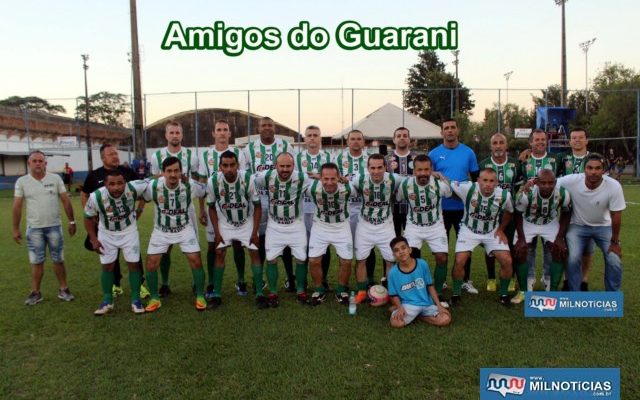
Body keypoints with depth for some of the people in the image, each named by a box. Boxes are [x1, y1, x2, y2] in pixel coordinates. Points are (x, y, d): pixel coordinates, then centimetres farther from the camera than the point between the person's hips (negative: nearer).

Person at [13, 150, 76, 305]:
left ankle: (63, 290, 17)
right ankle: (35, 293, 16)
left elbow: (65, 201, 1)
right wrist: (16, 228, 0)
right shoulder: (22, 181, -1)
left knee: (58, 260, 7)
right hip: (34, 228, 0)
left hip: (54, 226, 0)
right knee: (36, 262, 6)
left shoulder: (55, 179, -1)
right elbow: (17, 206, 0)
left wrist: (71, 221, -1)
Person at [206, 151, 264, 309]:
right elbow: (212, 207, -6)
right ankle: (216, 295, 6)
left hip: (247, 222, -1)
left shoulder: (248, 179, -28)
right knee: (219, 254, -4)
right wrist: (216, 232, -9)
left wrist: (254, 232, -15)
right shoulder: (213, 181, -24)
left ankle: (259, 294, 2)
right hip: (225, 223, 1)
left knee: (254, 253, -6)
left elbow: (257, 206, -15)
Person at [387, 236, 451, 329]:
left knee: (445, 319, -21)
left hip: (426, 303, 3)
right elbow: (394, 295, 1)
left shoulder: (422, 264, -6)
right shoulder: (393, 272, -8)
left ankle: (415, 316, 1)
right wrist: (400, 307, -18)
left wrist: (439, 305, -4)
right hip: (408, 304, -2)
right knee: (396, 322, -31)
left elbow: (430, 286, 3)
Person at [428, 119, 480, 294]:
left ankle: (466, 280, 20)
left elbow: (476, 178, 8)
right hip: (441, 207, -1)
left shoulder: (468, 152, 3)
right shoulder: (434, 154, -1)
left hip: (463, 207, 1)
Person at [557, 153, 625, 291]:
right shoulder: (571, 181, -28)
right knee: (572, 259, -14)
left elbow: (616, 216, -16)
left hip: (603, 226, 1)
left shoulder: (614, 186, -26)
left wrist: (615, 242, -8)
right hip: (578, 226, -1)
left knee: (614, 261, -7)